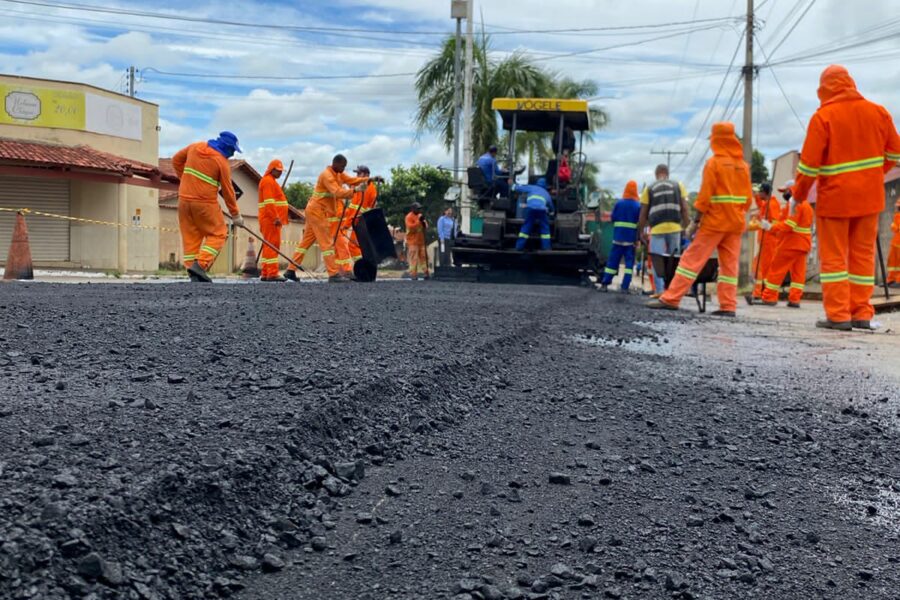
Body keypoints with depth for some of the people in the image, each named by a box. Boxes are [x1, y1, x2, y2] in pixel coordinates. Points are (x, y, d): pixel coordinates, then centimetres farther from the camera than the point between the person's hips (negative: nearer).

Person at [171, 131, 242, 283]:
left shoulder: (195, 147, 8)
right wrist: (235, 214, 4)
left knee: (190, 236, 8)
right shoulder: (222, 162, -8)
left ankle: (194, 275, 5)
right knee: (218, 234, 5)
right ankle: (200, 264, -12)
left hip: (184, 198, 6)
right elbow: (227, 190, -4)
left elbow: (176, 160, 19)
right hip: (205, 202, -6)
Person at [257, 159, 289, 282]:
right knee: (273, 245, -13)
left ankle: (265, 274, 11)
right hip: (271, 219, -11)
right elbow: (269, 202, -19)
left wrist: (277, 217, 21)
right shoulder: (268, 181, -9)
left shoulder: (272, 181, 24)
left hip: (273, 219, 11)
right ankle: (272, 273, -16)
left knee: (269, 246, 10)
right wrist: (276, 218, -24)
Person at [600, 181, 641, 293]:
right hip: (631, 238, -1)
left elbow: (613, 218, 2)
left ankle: (604, 284, 4)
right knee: (629, 262, 3)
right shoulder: (638, 206, -4)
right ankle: (625, 287, -4)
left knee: (613, 261, 7)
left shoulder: (618, 204, -3)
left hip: (618, 236, 1)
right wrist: (638, 238, 2)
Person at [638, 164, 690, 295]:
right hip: (675, 227, 1)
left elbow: (643, 213, 7)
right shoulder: (678, 186, 11)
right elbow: (684, 209, 6)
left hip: (657, 229, -1)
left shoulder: (649, 188, 9)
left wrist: (641, 231, 15)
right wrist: (686, 227, 12)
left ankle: (659, 290, -4)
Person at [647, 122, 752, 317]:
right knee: (729, 264, 6)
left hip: (714, 221, -5)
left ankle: (671, 299, -6)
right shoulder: (743, 165, 9)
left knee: (692, 259, -4)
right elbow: (748, 198, 9)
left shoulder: (714, 162, -7)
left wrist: (695, 222, -8)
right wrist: (739, 215, 17)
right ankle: (728, 306, 2)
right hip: (735, 224, 5)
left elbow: (705, 196, -12)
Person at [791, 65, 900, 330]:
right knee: (863, 254, 10)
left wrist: (798, 195, 1)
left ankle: (838, 315, -3)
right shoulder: (878, 112, 4)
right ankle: (862, 314, 10)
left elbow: (809, 163, -12)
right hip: (869, 197, 4)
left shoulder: (823, 117, -11)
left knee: (833, 256, 2)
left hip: (834, 198, -4)